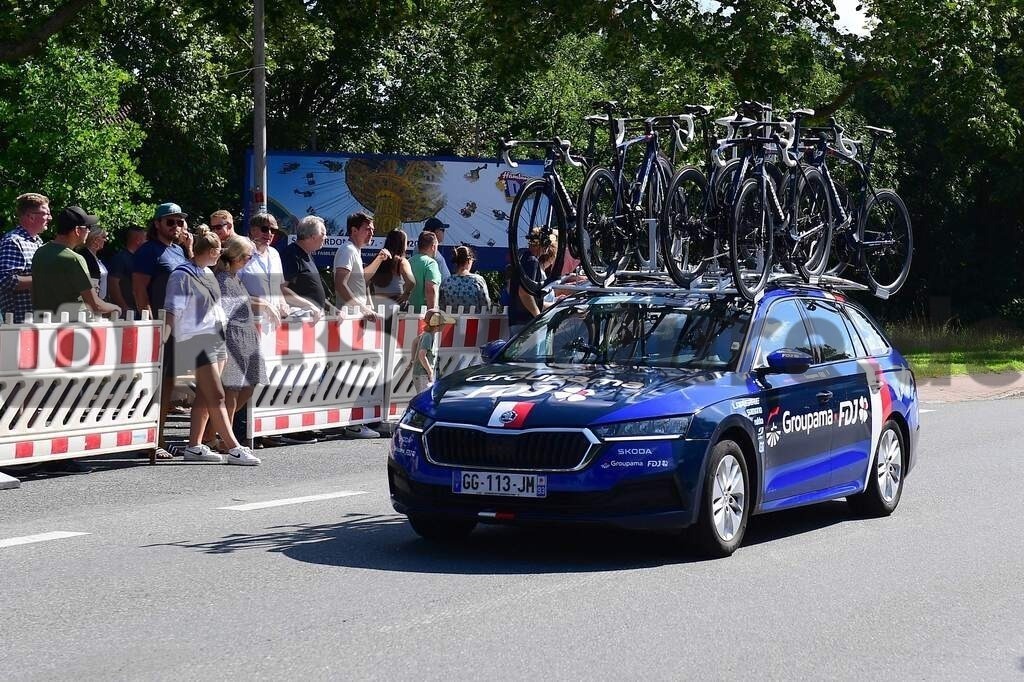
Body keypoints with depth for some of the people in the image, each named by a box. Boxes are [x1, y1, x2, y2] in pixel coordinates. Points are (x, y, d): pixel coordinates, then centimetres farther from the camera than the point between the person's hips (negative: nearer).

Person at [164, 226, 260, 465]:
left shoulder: (207, 273, 15)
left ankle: (194, 446, 14)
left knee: (204, 396, 9)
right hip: (197, 340, -9)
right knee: (216, 397, -11)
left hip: (217, 337, 9)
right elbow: (172, 310, -13)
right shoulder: (182, 275, -11)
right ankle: (234, 449, -14)